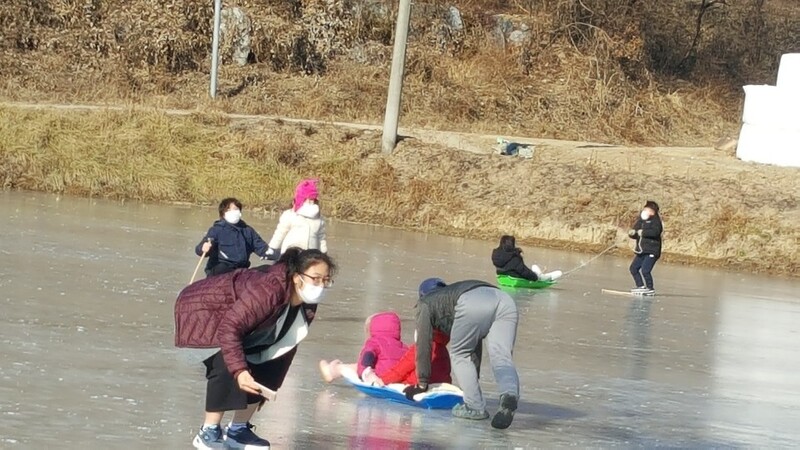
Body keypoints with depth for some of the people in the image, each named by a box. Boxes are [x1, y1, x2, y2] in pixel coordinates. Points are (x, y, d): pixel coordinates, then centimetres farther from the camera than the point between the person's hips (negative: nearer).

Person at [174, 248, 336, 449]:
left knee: (271, 364, 1)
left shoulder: (308, 305, -11)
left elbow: (287, 341, 4)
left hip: (235, 312, 9)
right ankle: (208, 433, -18)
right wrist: (240, 371, -52)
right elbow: (229, 328, -43)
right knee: (229, 364, -29)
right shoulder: (268, 289, -39)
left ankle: (238, 430, 12)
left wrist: (266, 387, 8)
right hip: (201, 309, -9)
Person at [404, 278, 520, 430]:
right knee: (501, 357, -3)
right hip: (505, 299, 5)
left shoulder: (426, 303, 33)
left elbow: (423, 343, 27)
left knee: (459, 356, 14)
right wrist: (473, 379, 55)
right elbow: (475, 346, 49)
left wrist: (422, 383, 34)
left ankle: (475, 406, 4)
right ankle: (510, 394, -32)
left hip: (472, 305, -5)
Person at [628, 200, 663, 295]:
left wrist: (643, 232, -24)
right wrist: (632, 233, -8)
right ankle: (641, 286, 21)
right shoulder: (640, 221, 12)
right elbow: (635, 235, 15)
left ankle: (650, 288, 0)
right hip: (641, 251, 8)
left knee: (645, 270, -16)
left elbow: (656, 231, -27)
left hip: (651, 251, -8)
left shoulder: (655, 220, -9)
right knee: (633, 268, 9)